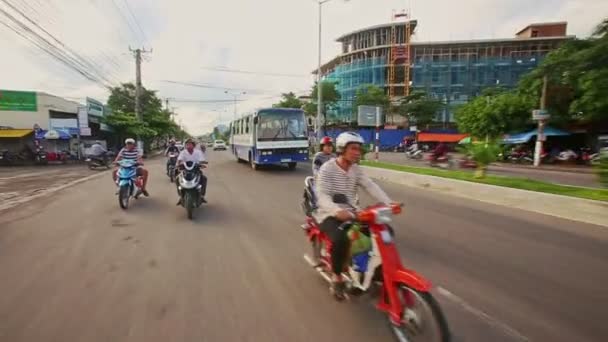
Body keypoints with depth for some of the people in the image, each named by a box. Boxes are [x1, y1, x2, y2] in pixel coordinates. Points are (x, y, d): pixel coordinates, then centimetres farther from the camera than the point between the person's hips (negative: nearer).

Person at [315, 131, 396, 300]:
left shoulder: (356, 169, 7)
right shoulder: (327, 169, -12)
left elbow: (371, 186, -5)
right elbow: (322, 196, -24)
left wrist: (388, 203, -22)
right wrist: (337, 211, -43)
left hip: (351, 213, 6)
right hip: (330, 215, -6)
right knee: (341, 239, -36)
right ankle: (337, 278, -9)